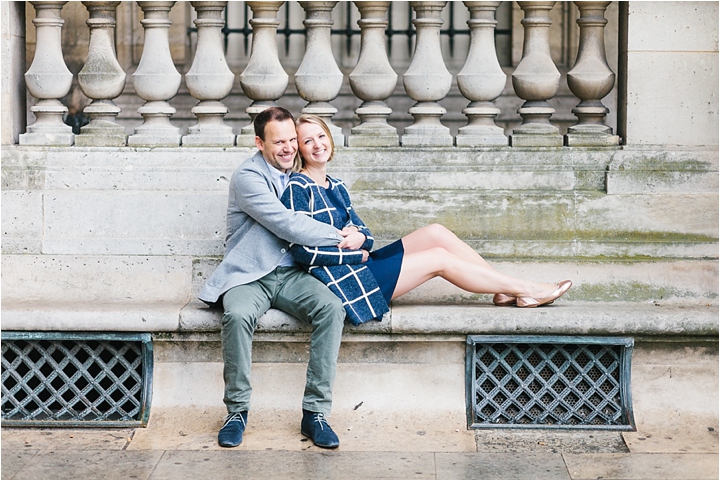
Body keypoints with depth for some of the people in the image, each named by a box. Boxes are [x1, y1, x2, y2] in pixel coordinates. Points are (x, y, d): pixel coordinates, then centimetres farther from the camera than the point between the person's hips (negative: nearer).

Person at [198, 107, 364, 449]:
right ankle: (237, 409, -19)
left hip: (290, 274, 5)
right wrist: (338, 237, -13)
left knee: (332, 308, -25)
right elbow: (286, 224, -18)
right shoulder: (248, 177, -8)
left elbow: (306, 223, 29)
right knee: (237, 315, -37)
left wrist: (348, 236, 8)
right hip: (248, 276, -5)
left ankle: (315, 411, -23)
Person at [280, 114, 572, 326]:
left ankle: (506, 292, -4)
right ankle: (526, 291, 1)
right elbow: (302, 250, -20)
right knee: (440, 259, -8)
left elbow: (363, 231, 14)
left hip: (359, 262, 8)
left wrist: (360, 237, -12)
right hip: (344, 279, -8)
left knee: (436, 233, -4)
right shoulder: (298, 188, -12)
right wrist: (357, 253, -12)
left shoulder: (336, 188, 15)